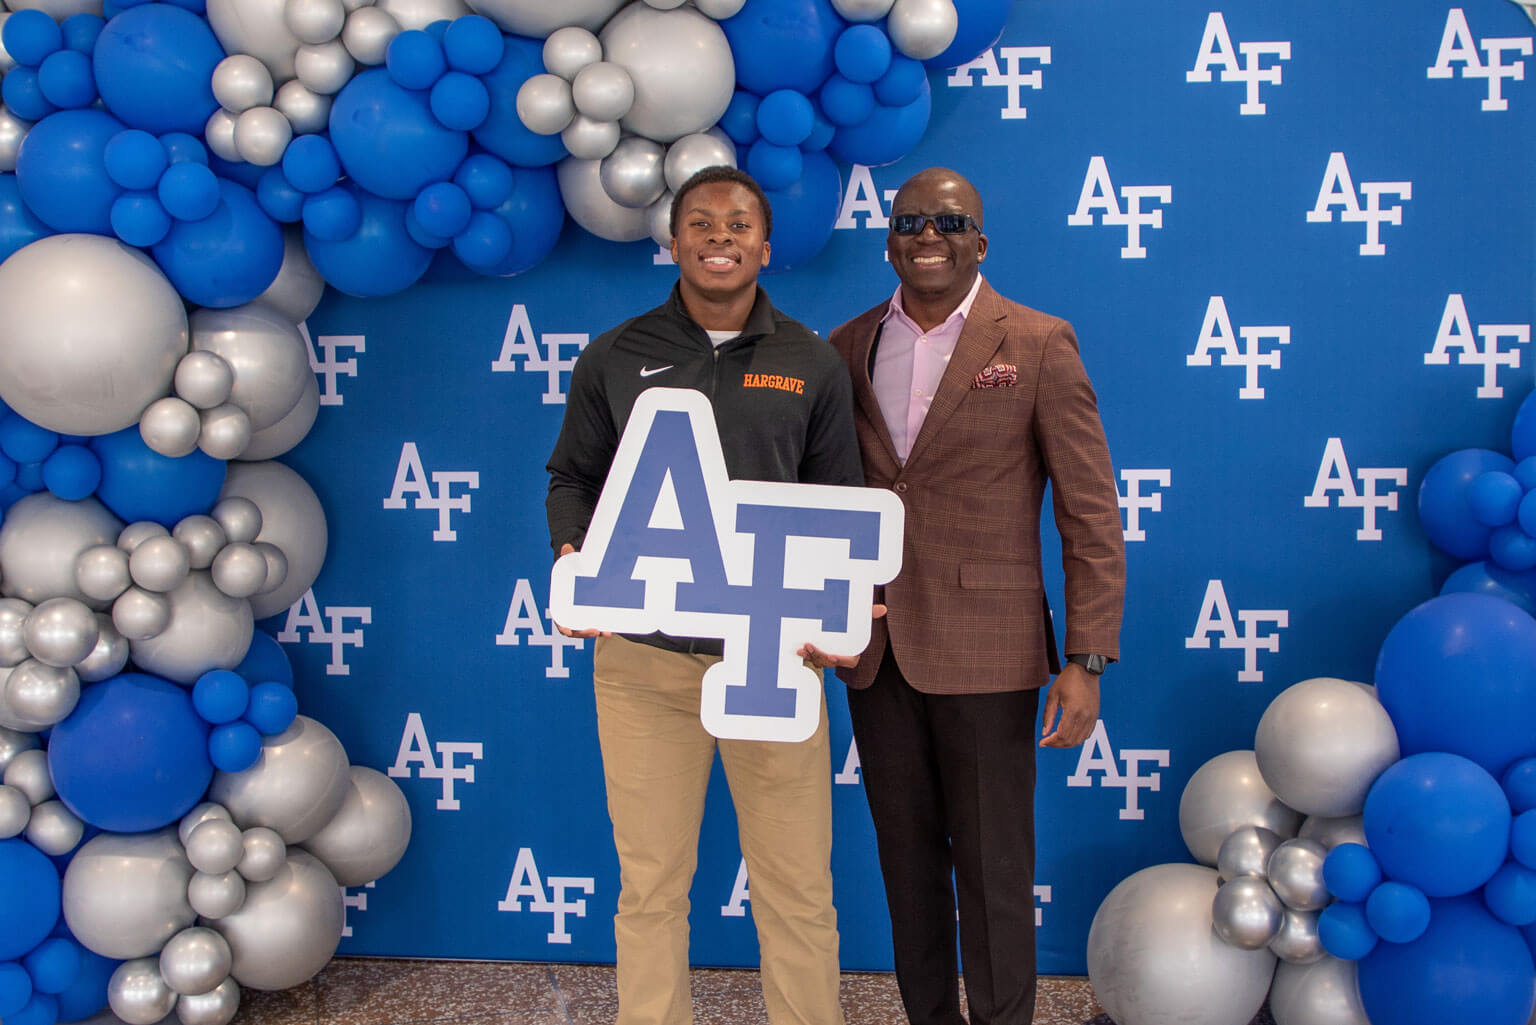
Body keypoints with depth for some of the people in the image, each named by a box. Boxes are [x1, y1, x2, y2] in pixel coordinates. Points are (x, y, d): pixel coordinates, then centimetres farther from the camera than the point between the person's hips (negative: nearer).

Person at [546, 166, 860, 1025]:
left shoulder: (812, 364, 6)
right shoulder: (615, 359, 6)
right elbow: (575, 478, 12)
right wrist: (573, 555, -8)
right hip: (643, 657, 0)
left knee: (797, 884, 7)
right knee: (651, 882, 11)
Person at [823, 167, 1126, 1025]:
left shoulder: (1038, 345, -3)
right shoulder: (845, 349, 8)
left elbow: (1092, 515, -5)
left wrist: (1087, 661, -11)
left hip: (985, 652, -4)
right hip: (875, 652, 4)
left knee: (994, 871, 5)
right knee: (907, 862, 15)